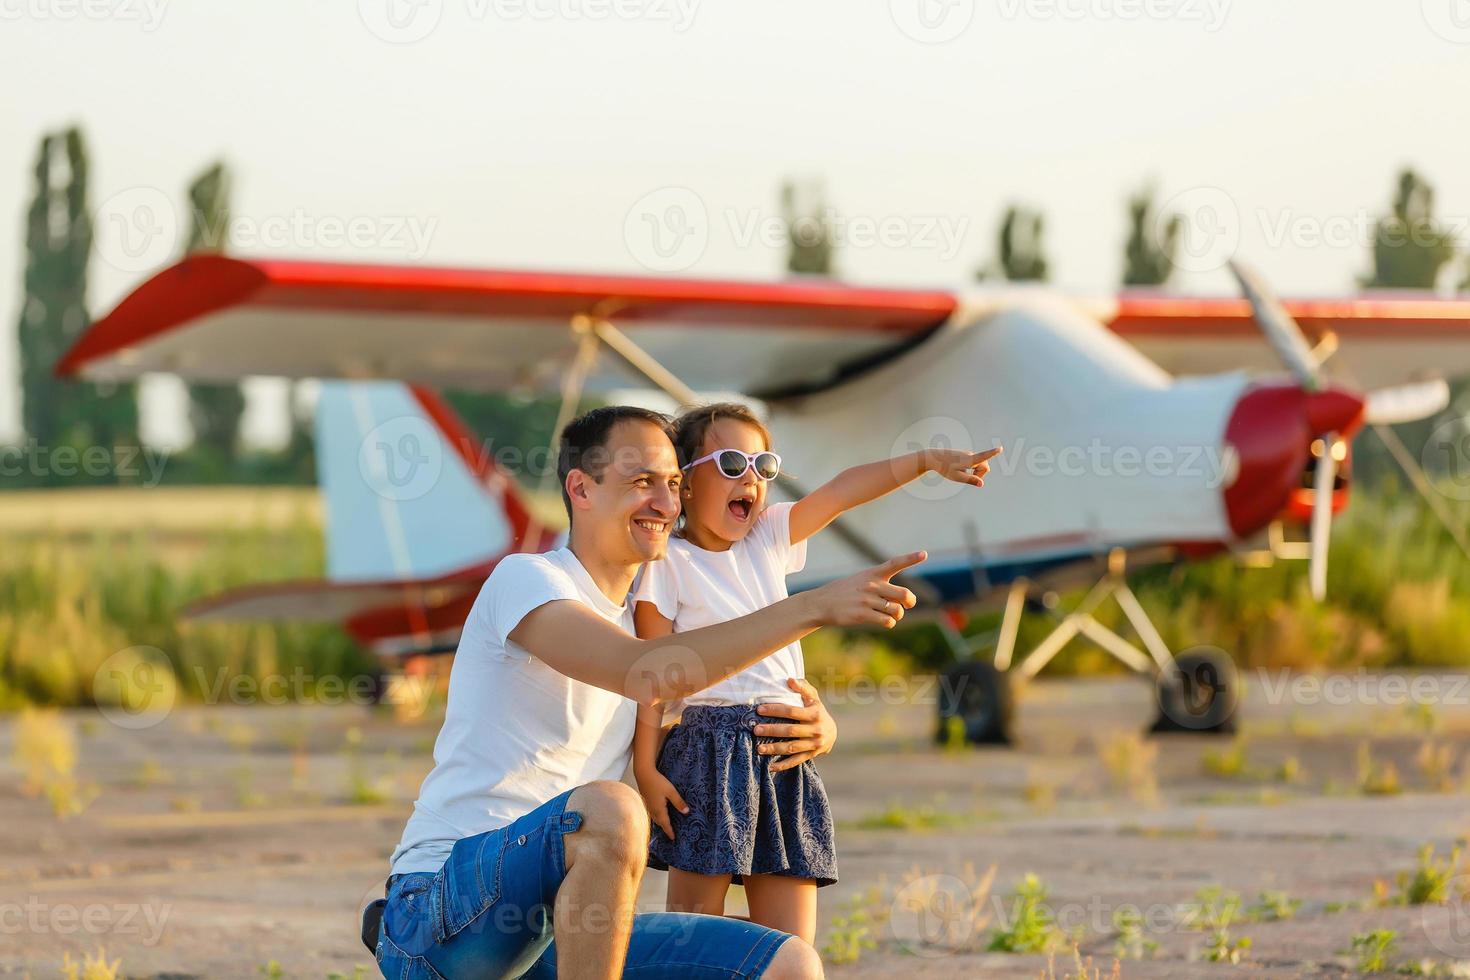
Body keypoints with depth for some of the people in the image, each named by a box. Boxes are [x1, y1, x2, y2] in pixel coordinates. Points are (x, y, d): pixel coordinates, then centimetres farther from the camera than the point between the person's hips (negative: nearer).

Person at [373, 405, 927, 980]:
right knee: (610, 808, -37)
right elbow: (645, 674, -24)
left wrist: (816, 725, -4)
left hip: (570, 933, 7)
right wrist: (817, 606, -27)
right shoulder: (524, 579, -6)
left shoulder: (644, 620, 19)